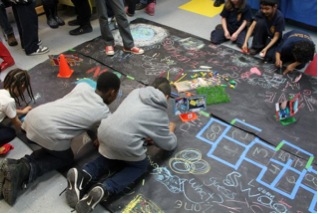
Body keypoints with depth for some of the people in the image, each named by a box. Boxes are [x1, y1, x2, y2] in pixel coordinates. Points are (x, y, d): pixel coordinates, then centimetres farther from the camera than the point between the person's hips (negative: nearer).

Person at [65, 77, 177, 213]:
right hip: (125, 142, -5)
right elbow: (169, 145, 21)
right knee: (141, 166, 22)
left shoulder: (137, 92, 22)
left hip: (105, 131, 6)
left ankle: (82, 175, 6)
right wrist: (170, 131, 40)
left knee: (111, 157, 34)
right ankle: (104, 189, -2)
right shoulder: (160, 115, 12)